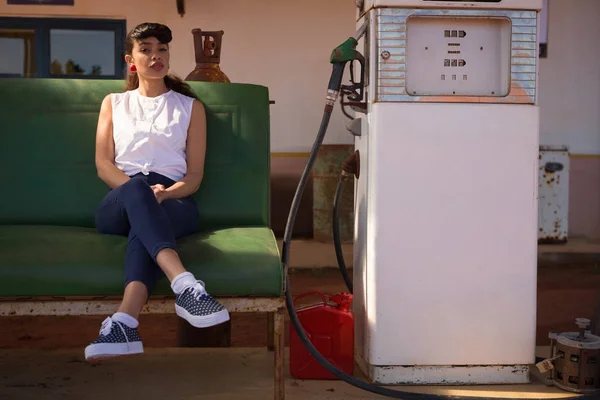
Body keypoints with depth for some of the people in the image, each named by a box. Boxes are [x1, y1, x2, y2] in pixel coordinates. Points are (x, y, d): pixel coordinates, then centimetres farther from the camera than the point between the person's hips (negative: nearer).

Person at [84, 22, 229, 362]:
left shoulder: (191, 106, 21)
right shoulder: (114, 103, 24)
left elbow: (195, 175, 11)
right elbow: (104, 166, 10)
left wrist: (164, 193, -13)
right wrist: (140, 190, -12)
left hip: (174, 203, 0)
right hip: (118, 204, 0)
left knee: (144, 224, -38)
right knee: (136, 187, -39)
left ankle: (125, 321, -60)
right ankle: (185, 286, -59)